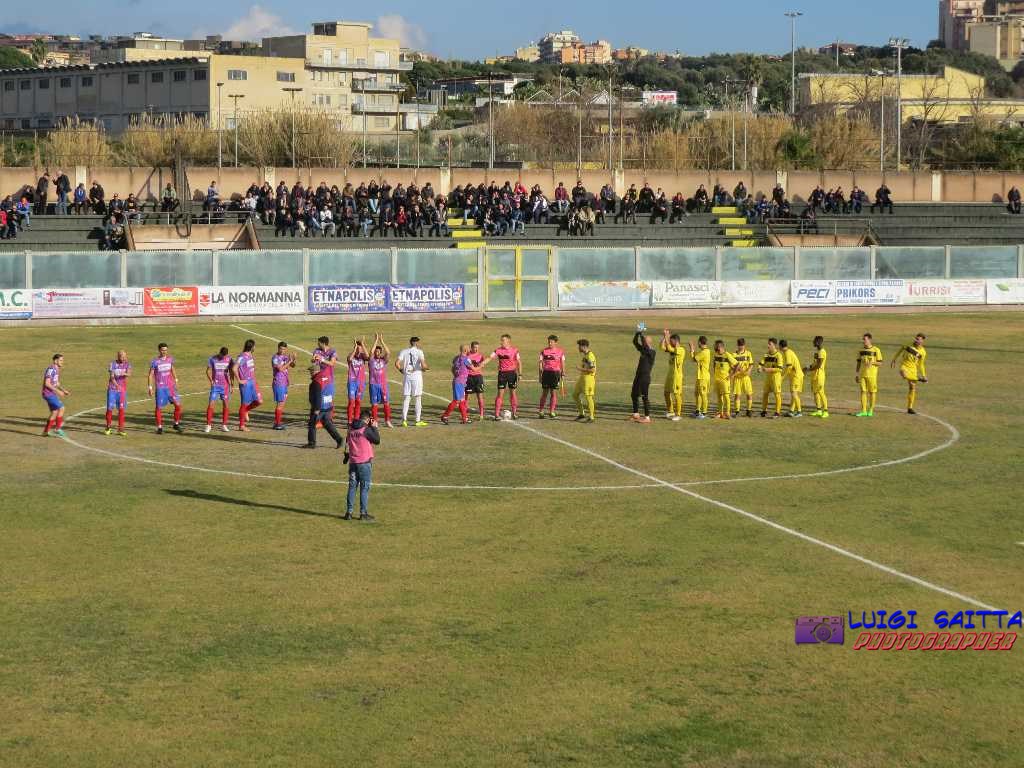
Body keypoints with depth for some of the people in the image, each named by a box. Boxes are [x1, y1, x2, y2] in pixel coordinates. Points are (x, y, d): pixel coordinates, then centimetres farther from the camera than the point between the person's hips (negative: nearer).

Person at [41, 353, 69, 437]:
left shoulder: (57, 370, 14)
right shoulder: (51, 369, -17)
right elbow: (47, 383, -22)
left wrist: (64, 391, 12)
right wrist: (58, 391, -23)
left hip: (52, 394, 10)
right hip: (48, 393, -10)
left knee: (54, 412, 10)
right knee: (61, 408, -13)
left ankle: (46, 431, 16)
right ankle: (57, 429, -6)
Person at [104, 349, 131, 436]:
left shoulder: (127, 364, 1)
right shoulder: (113, 364, -2)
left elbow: (129, 373, -18)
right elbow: (111, 377, -8)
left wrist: (125, 374, -42)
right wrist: (117, 386, -24)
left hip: (122, 390, 1)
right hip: (112, 389, -1)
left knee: (121, 409, -3)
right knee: (110, 408, -2)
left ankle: (120, 429, 2)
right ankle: (108, 427, 14)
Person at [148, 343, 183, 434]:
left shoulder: (170, 359, 4)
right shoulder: (154, 361, -7)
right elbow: (151, 375, -3)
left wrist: (176, 381, 14)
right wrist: (150, 388, -7)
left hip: (170, 386, 3)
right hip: (160, 388, -3)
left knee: (178, 405, -3)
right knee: (159, 408, -1)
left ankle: (176, 424, 13)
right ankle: (159, 427, 10)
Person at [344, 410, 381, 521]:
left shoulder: (350, 430, 5)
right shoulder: (366, 430, -13)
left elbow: (347, 444, 16)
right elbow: (377, 440, -7)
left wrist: (347, 456, 29)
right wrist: (374, 428, 2)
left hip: (353, 462, 6)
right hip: (365, 462, -5)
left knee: (352, 487, 11)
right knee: (365, 488, 0)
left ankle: (349, 512, 10)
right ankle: (363, 513, 0)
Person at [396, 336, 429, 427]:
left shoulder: (403, 352, 3)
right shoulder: (419, 352, -5)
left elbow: (397, 363, -5)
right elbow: (423, 365, -15)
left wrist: (402, 370, 10)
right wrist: (427, 368, 7)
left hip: (406, 376, 2)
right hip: (417, 375, -2)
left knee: (406, 398, 6)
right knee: (418, 399, 7)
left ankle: (404, 419, -1)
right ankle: (418, 420, 9)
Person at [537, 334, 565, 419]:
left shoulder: (560, 351, 5)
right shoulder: (544, 351, 4)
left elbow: (562, 363, 11)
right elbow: (540, 363, 6)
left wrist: (563, 373, 5)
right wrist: (540, 375, 1)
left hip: (556, 373, 0)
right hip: (546, 372, 0)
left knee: (553, 392, 0)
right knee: (545, 392, 3)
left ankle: (552, 412, 6)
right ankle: (540, 411, 9)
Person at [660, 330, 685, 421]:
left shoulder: (681, 350, -14)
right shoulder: (672, 349, 11)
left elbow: (669, 348, -24)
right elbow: (662, 347, 3)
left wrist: (666, 336, -19)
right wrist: (663, 337, -3)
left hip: (677, 375, -9)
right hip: (670, 373, 9)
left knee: (677, 394, -5)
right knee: (666, 393, 14)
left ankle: (678, 414, -1)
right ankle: (670, 411, 27)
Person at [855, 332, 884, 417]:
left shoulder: (876, 350, -4)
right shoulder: (861, 350, 8)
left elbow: (880, 364, -3)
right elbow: (858, 363, 13)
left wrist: (872, 362, -20)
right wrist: (857, 374, 8)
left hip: (872, 375, -4)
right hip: (862, 374, 4)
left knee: (872, 392, 3)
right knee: (863, 391, 0)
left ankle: (871, 410, 14)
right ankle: (863, 411, 4)